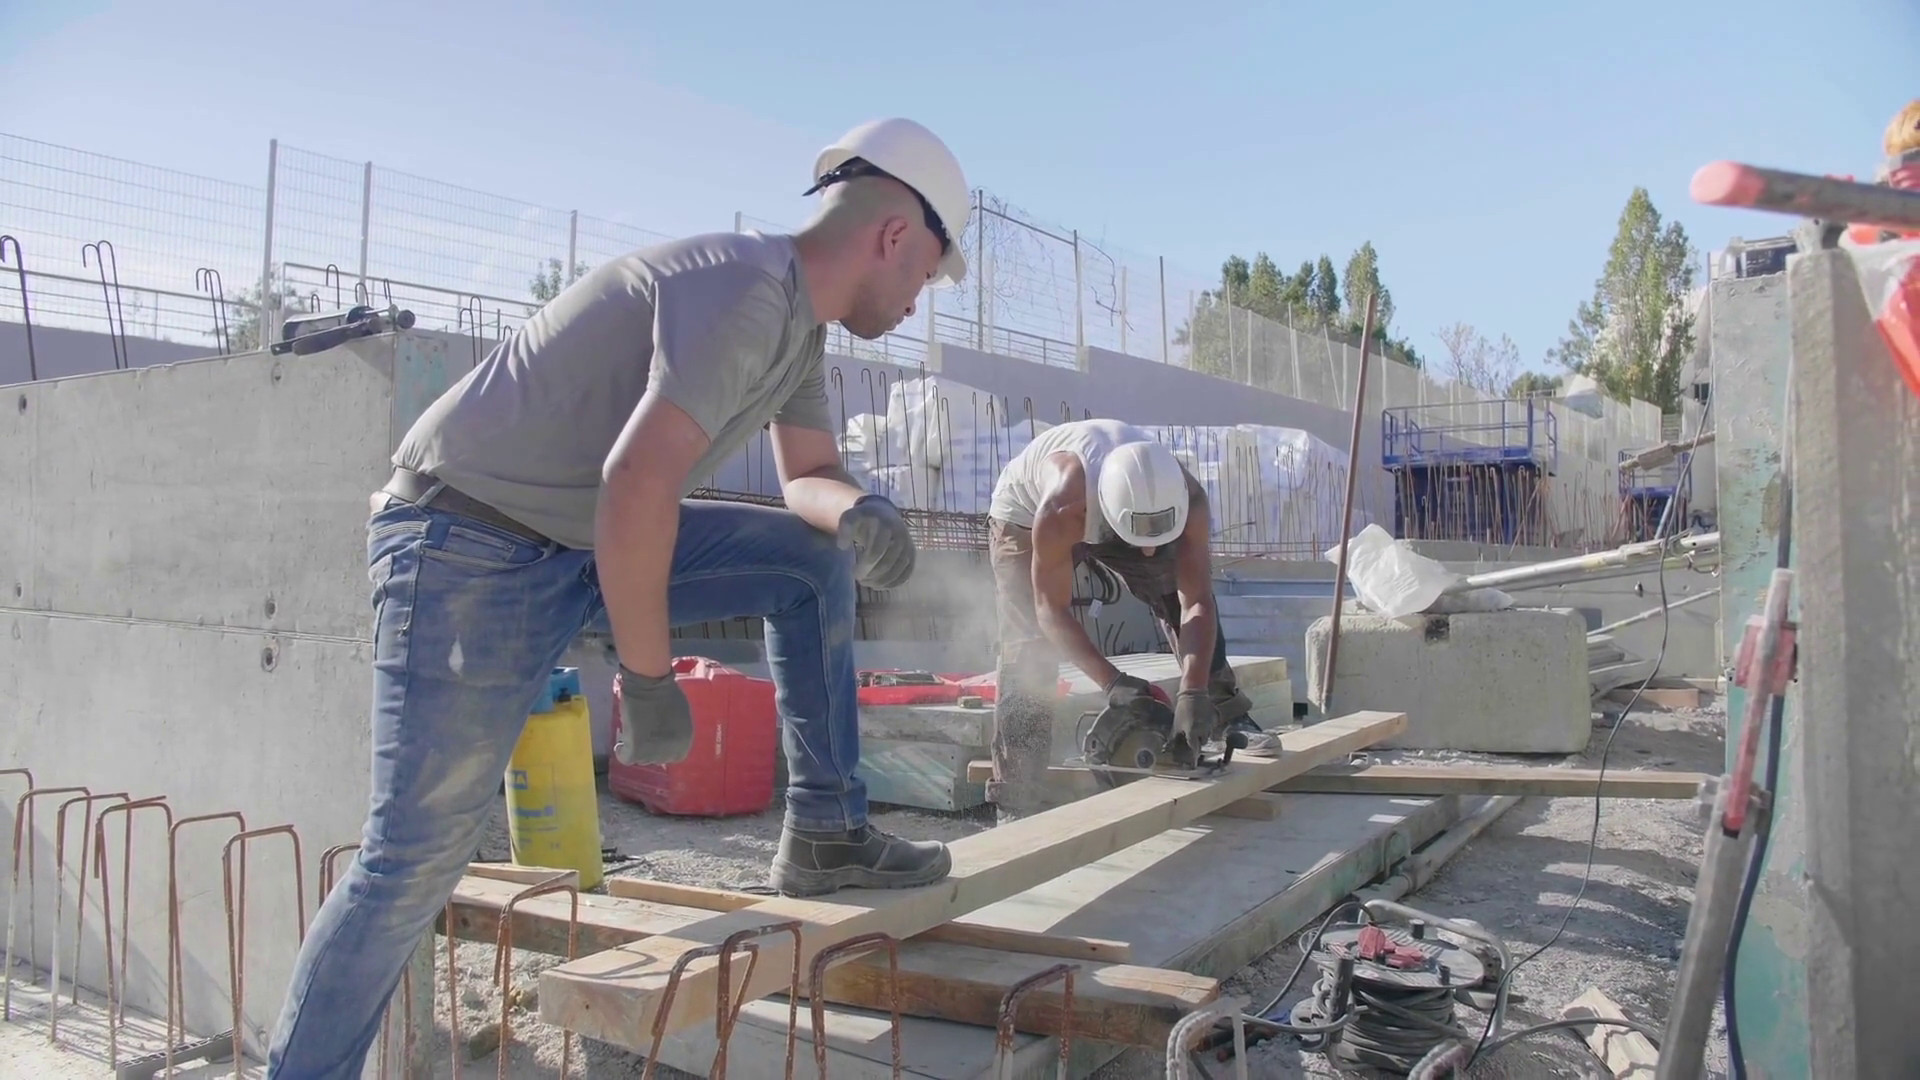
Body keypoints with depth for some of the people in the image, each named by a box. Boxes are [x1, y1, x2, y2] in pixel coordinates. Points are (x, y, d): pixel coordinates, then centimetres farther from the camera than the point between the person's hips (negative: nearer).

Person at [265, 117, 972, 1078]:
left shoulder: (799, 322, 10)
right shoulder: (747, 287, -20)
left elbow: (809, 475, 18)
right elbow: (637, 483, -30)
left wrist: (856, 511, -6)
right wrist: (647, 678, -21)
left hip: (585, 544, 9)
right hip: (468, 546, -9)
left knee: (812, 560, 8)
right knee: (413, 861, -7)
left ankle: (824, 833, 11)